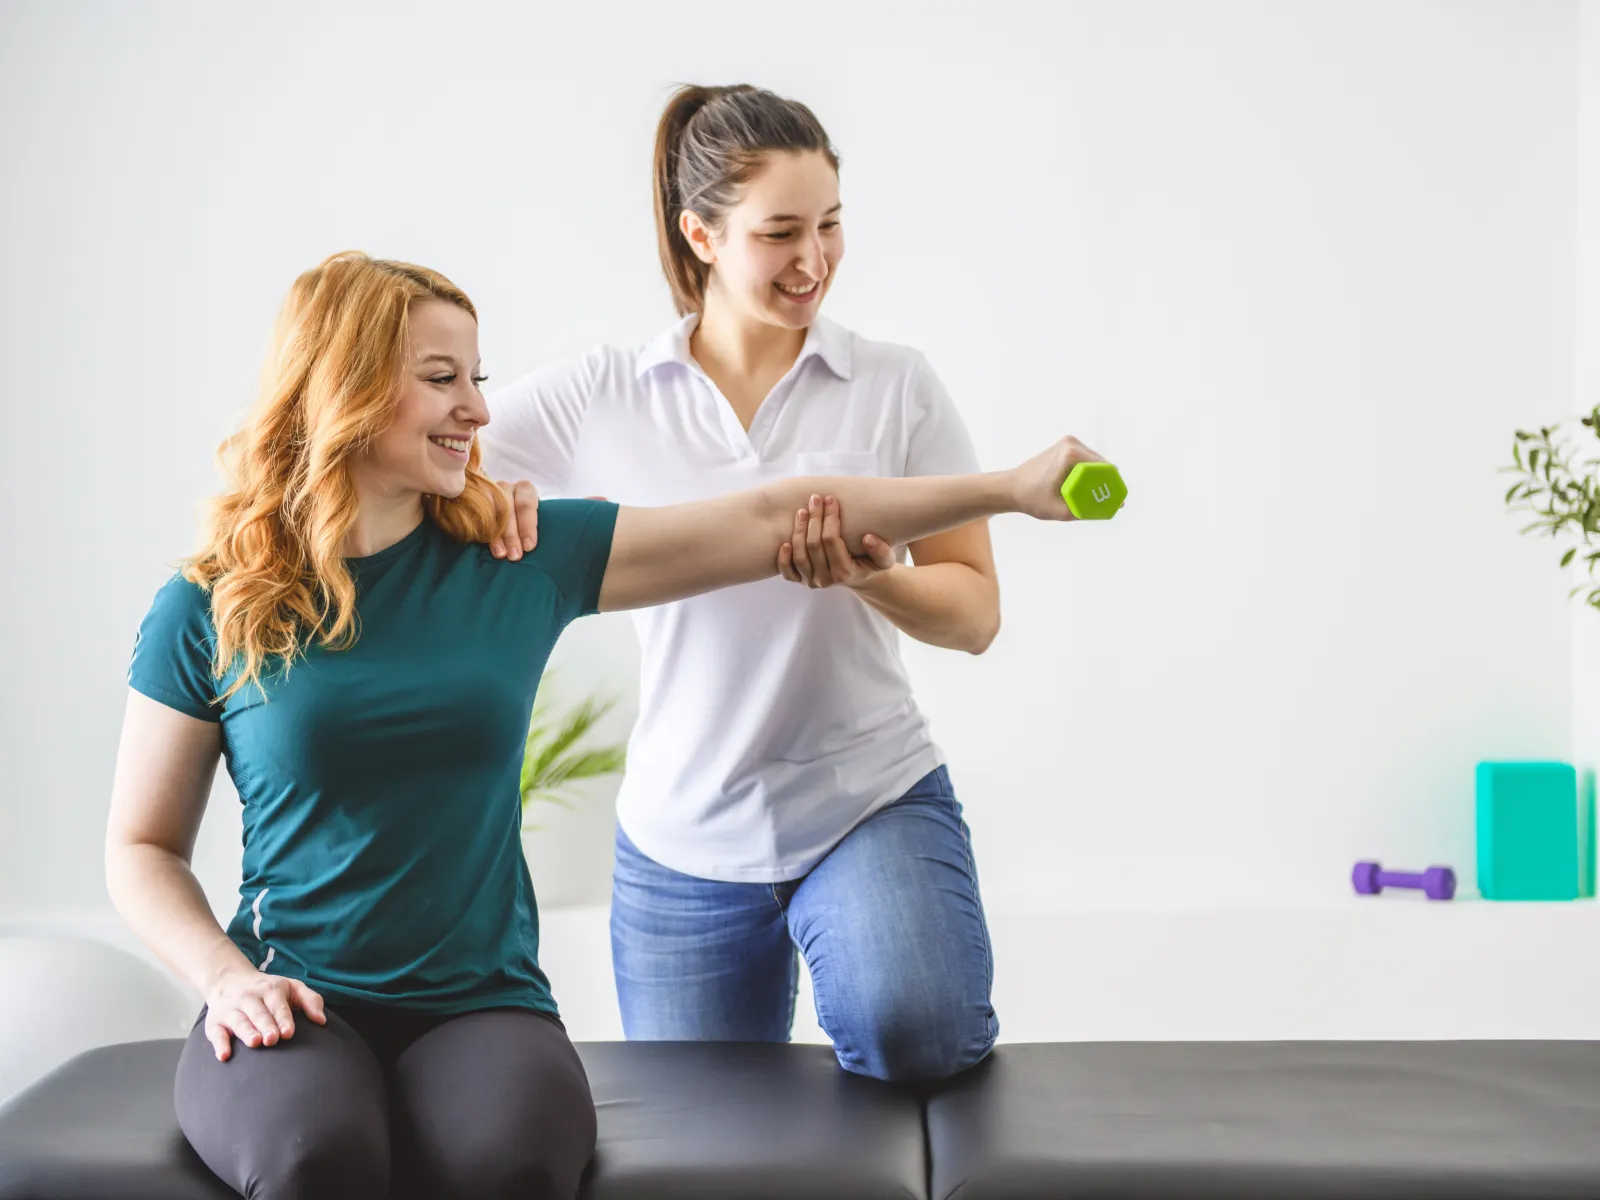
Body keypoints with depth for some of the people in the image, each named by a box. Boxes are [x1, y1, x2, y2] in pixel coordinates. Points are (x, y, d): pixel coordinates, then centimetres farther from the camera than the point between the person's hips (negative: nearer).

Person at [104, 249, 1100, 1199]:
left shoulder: (522, 558, 5)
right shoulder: (208, 612, 1)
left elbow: (769, 522, 4)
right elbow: (143, 847, 9)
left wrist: (1011, 488, 3)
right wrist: (226, 974, -10)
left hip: (484, 1001, 1)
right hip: (295, 1008, -1)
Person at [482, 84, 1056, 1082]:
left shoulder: (897, 385, -2)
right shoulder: (604, 396, -1)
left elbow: (974, 609, -3)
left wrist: (869, 577, -25)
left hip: (874, 800, -2)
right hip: (683, 839, 2)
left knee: (911, 1032, -30)